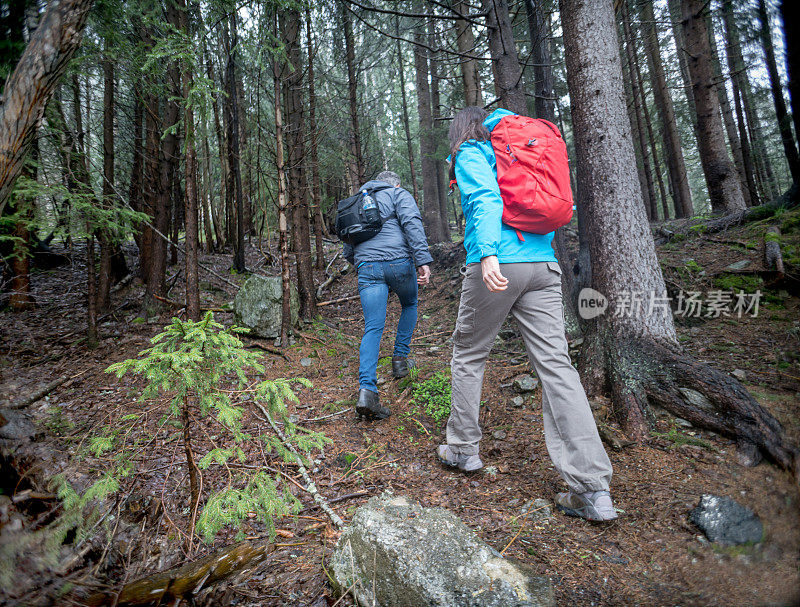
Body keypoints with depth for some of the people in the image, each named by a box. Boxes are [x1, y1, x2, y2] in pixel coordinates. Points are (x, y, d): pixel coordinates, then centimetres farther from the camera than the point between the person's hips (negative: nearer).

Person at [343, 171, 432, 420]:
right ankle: (400, 358, 23)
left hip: (366, 268, 3)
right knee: (409, 305, 26)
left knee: (373, 329, -3)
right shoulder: (399, 194, 11)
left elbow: (347, 251, 26)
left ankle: (366, 390, -17)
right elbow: (412, 224, -9)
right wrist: (423, 261, -16)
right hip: (398, 261, -3)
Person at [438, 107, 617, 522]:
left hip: (498, 265, -5)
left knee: (468, 353, 14)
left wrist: (487, 253, -26)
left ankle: (463, 449, 25)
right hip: (544, 265, 6)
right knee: (555, 364, -2)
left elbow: (486, 200, -14)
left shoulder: (470, 153, 7)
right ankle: (592, 489, -6)